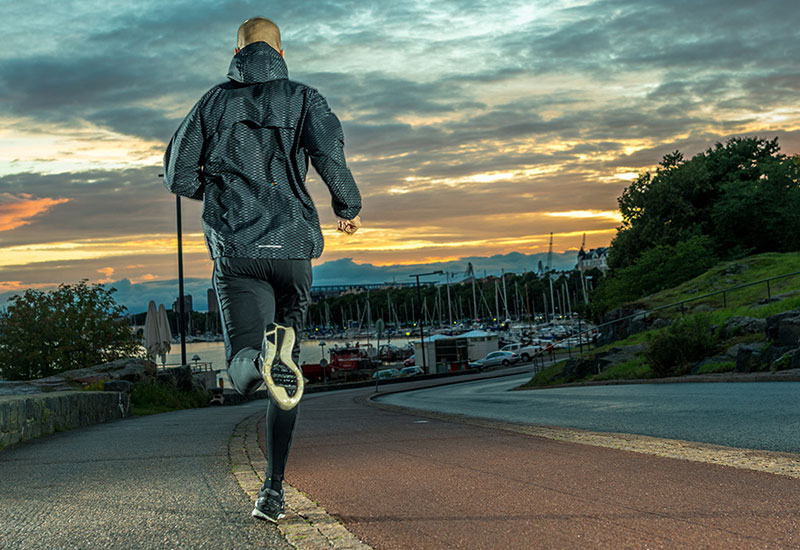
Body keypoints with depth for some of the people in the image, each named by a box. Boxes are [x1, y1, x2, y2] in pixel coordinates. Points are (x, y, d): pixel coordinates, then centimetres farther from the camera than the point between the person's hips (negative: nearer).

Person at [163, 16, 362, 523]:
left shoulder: (214, 103, 10)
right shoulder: (303, 98, 5)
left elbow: (179, 177, 8)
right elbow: (328, 148, -14)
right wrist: (349, 205, 2)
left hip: (235, 248, 0)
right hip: (293, 246, 0)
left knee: (245, 373, -6)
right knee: (285, 375, 12)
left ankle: (260, 352, -43)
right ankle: (274, 488, 13)